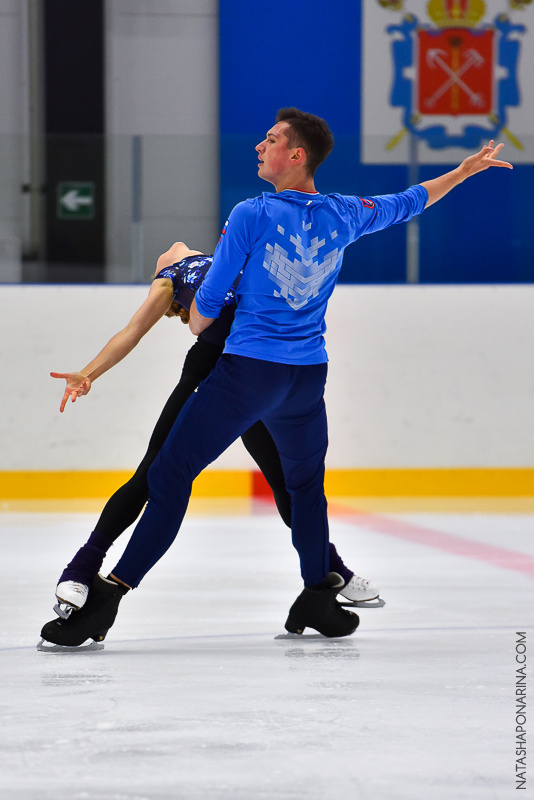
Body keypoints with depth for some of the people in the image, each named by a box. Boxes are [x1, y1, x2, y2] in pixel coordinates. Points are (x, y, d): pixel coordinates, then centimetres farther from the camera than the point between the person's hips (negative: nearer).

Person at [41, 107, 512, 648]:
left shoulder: (252, 216, -10)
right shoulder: (342, 216, 4)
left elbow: (206, 306, -5)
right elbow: (408, 203, 22)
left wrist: (197, 328, 19)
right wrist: (467, 170, 38)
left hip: (247, 372, -5)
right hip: (308, 377, 5)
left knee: (170, 476, -5)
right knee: (306, 485, 24)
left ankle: (110, 595, -11)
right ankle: (318, 599, 26)